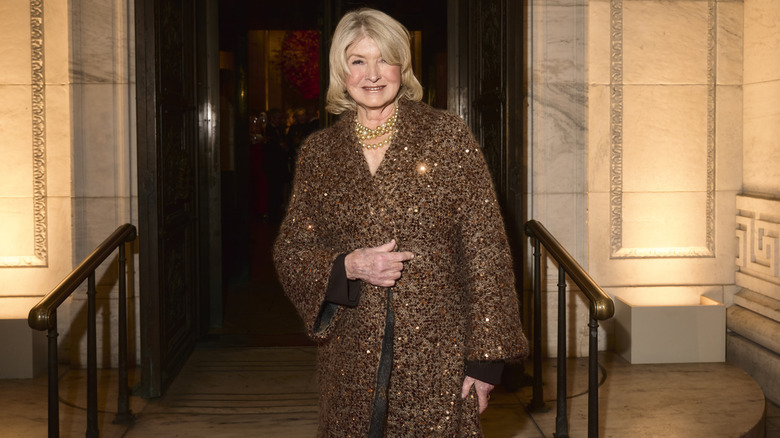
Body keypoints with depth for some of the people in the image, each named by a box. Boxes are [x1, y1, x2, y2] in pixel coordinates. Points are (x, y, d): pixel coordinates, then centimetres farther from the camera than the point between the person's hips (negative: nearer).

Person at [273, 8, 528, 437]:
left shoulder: (446, 135, -3)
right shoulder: (318, 151, 6)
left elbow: (485, 248, -4)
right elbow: (289, 250, 9)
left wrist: (484, 355, -8)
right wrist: (346, 267, -12)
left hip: (437, 353, -2)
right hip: (351, 352, 2)